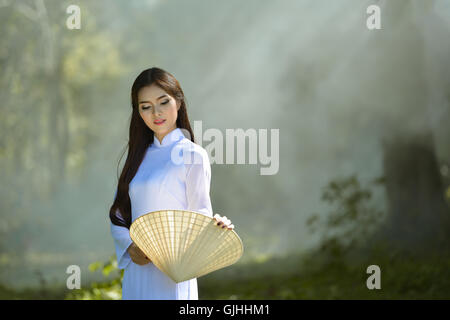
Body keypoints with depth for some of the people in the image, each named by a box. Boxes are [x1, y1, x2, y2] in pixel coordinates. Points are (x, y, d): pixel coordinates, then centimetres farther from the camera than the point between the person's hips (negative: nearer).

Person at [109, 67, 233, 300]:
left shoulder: (193, 156, -5)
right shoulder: (139, 155, 12)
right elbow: (118, 216, 12)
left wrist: (216, 227, -28)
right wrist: (130, 247, -7)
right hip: (135, 275, 5)